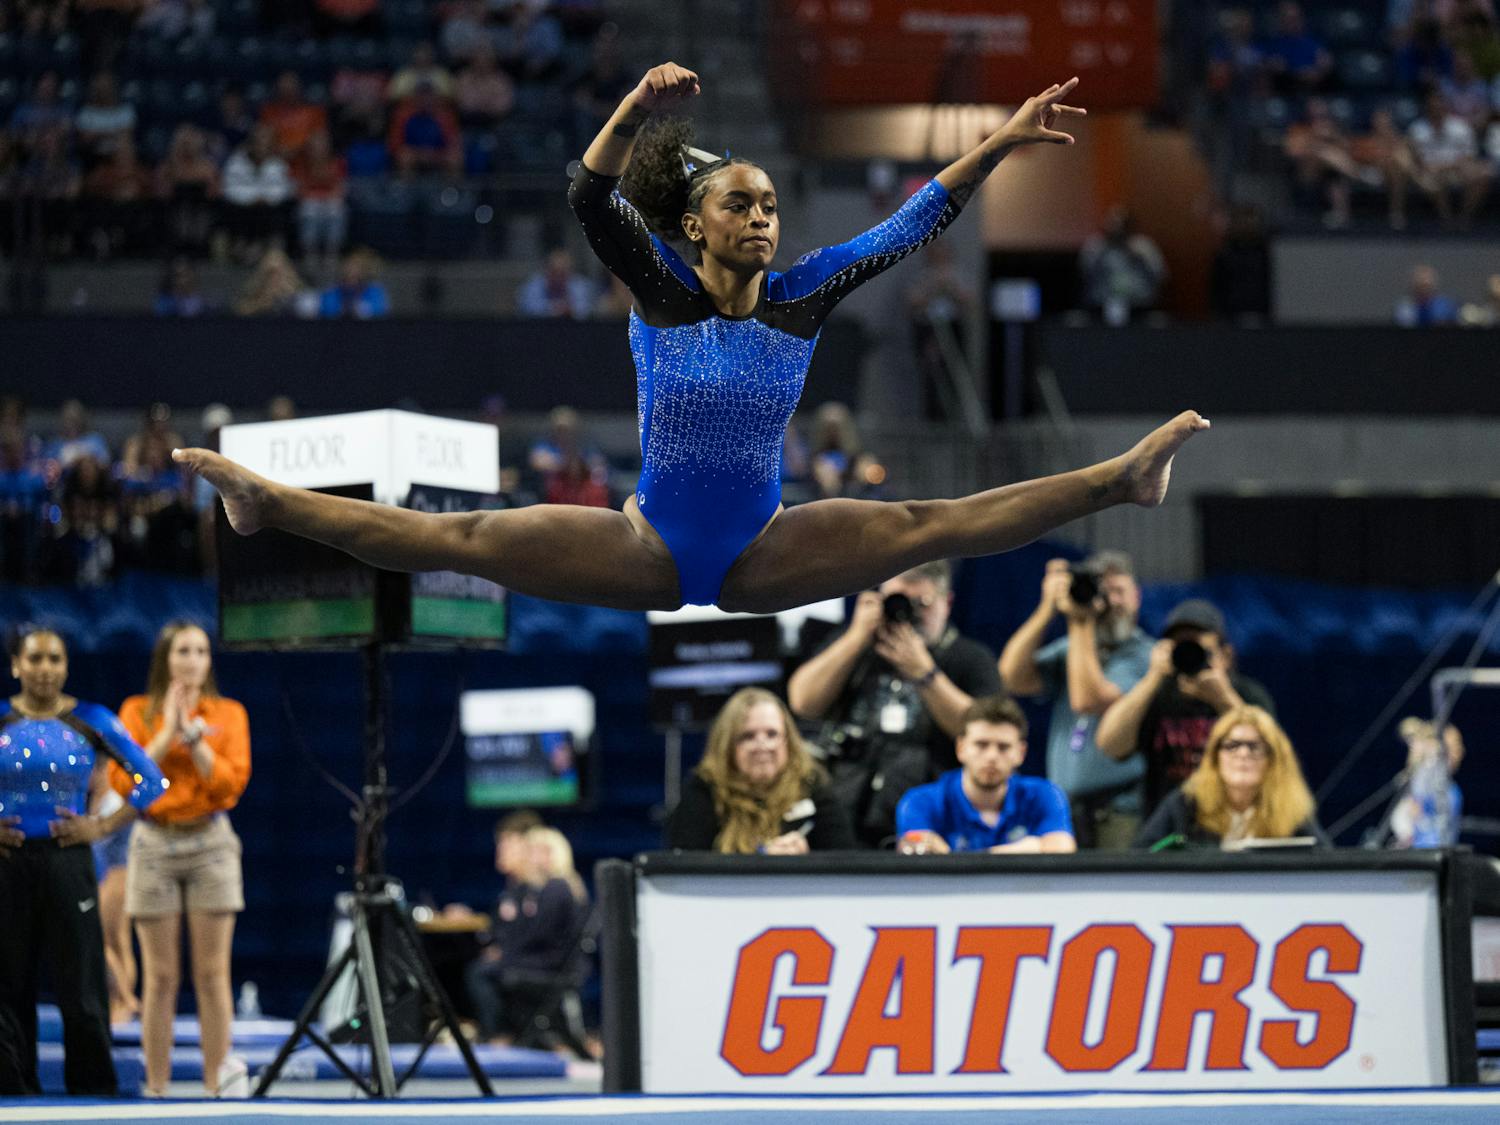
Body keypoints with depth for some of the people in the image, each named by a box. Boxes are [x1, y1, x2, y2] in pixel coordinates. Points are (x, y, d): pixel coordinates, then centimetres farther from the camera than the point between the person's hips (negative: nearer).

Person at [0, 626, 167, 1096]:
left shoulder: (92, 720, 2)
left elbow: (150, 779, 5)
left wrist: (103, 826, -3)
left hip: (67, 862, -1)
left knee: (80, 987, -3)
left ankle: (94, 1090, 5)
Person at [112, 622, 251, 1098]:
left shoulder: (228, 714, 5)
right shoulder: (137, 712, 5)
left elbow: (231, 783, -5)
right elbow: (123, 781, -5)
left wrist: (193, 735, -13)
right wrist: (167, 733, -11)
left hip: (211, 844, 0)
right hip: (154, 844, 0)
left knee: (212, 974, -3)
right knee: (160, 977, 1)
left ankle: (216, 1088, 0)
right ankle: (156, 1090, 3)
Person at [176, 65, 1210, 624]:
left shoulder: (803, 297, -1)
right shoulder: (659, 288, -7)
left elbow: (910, 227, -4)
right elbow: (592, 202, -24)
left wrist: (1004, 142, -11)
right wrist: (634, 118, -43)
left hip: (763, 553, 2)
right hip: (651, 548, -2)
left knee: (928, 525, -16)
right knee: (468, 539, -14)